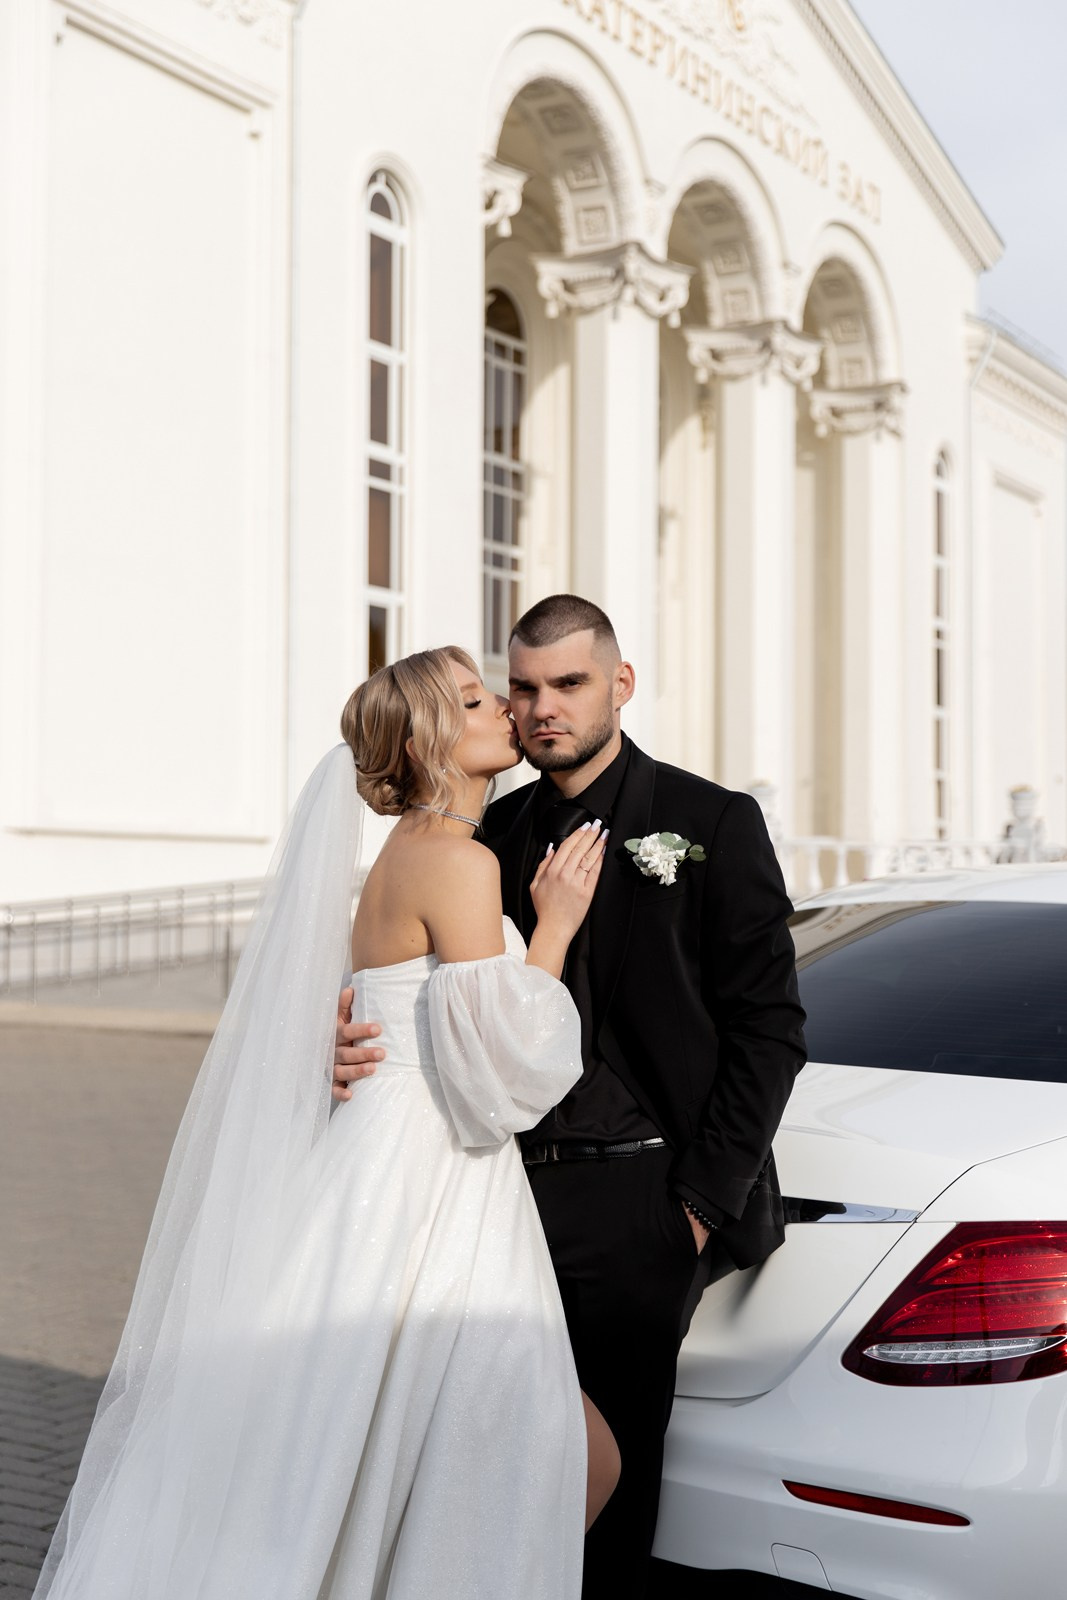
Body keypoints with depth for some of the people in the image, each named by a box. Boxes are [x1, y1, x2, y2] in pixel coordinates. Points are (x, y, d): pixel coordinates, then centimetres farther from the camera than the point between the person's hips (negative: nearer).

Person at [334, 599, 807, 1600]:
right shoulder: (494, 834, 13)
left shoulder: (711, 823, 0)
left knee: (610, 1471, 1)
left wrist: (705, 1203, -7)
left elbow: (767, 1027, -2)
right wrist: (353, 1043, -7)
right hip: (509, 1190, 4)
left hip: (636, 1206, -4)